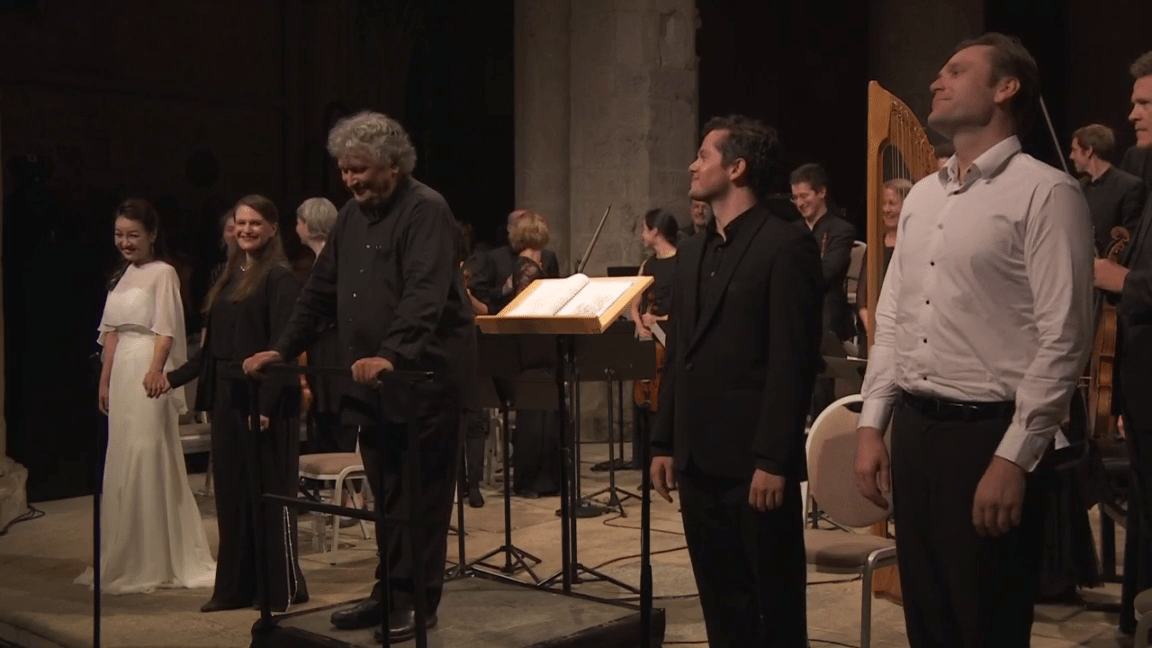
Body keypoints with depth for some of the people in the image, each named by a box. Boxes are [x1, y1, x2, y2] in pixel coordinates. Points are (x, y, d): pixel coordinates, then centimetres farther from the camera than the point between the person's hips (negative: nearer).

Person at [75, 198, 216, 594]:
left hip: (148, 374, -8)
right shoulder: (122, 277, 17)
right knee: (121, 464, 11)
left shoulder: (163, 273, -6)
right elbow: (111, 333, 18)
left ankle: (152, 563, 2)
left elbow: (165, 331, -15)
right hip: (122, 374, 8)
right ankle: (127, 560, 20)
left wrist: (156, 369, -29)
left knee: (147, 461, -6)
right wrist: (104, 380, 14)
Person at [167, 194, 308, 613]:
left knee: (269, 492, -1)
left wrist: (267, 403, -21)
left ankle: (283, 587, 8)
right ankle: (235, 586, 18)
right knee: (231, 491, 10)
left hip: (264, 399, -7)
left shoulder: (280, 278, -8)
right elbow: (213, 345, 16)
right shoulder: (229, 277, 14)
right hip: (227, 397, 8)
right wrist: (175, 377, 12)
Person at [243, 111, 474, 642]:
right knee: (386, 495, 12)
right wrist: (284, 349, 12)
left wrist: (391, 355, -36)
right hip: (373, 384, 8)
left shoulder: (426, 210, -11)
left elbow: (425, 294, -25)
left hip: (425, 378, -8)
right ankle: (388, 593, 21)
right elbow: (321, 291, 19)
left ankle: (416, 602, 7)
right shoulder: (352, 216, 14)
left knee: (421, 497, -1)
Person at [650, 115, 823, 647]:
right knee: (721, 600, 14)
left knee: (775, 603, 4)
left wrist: (773, 459, -17)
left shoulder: (786, 245, -9)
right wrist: (664, 442, 13)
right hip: (698, 458, 7)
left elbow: (794, 361, -14)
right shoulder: (693, 251, 15)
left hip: (753, 460, -7)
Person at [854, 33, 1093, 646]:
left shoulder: (1046, 192, -9)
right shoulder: (921, 196, 13)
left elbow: (1063, 340, -14)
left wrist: (1014, 457, -17)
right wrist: (872, 424, 8)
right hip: (913, 428, 7)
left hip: (991, 433, -7)